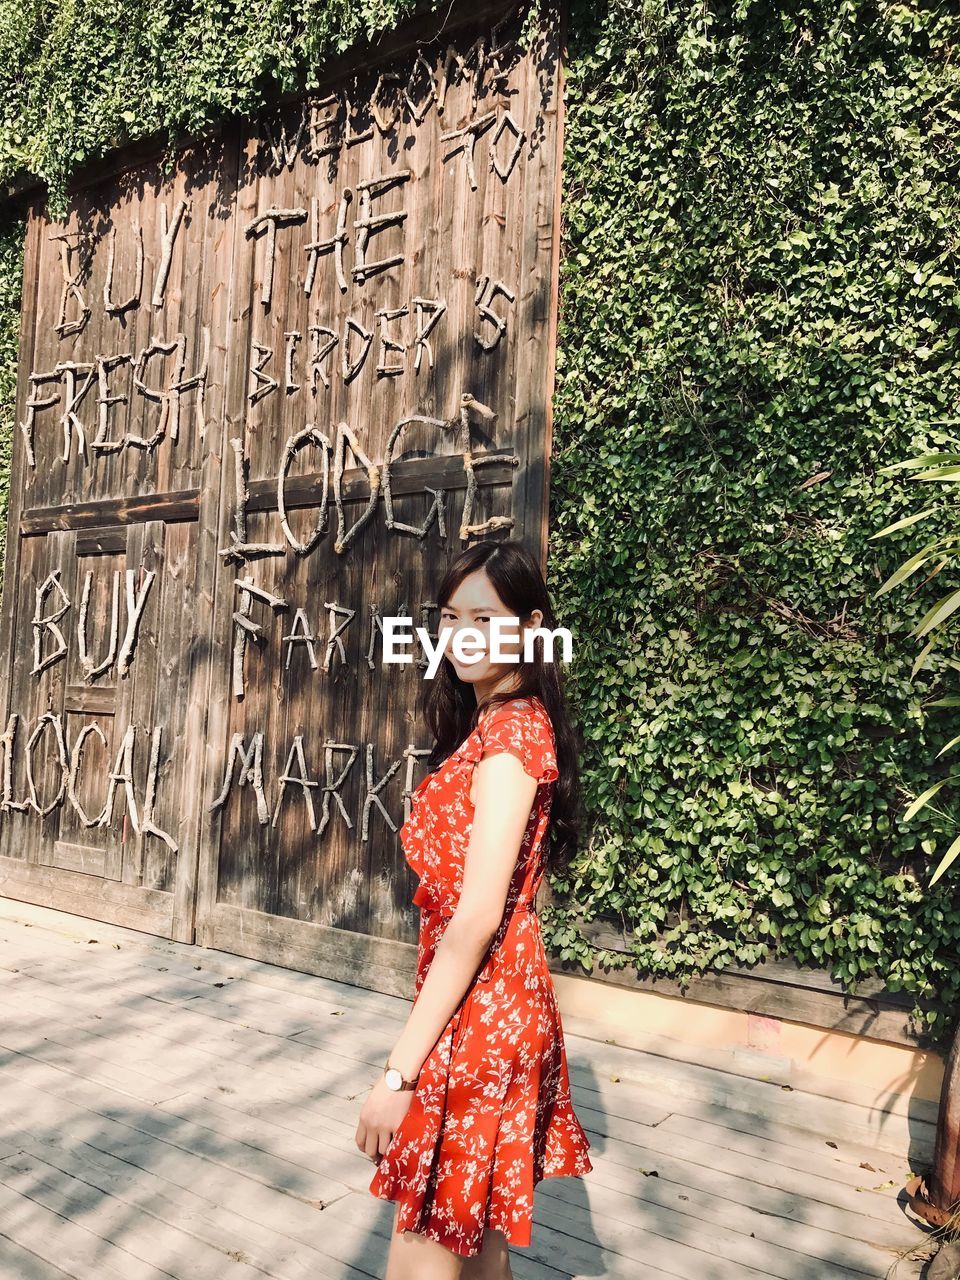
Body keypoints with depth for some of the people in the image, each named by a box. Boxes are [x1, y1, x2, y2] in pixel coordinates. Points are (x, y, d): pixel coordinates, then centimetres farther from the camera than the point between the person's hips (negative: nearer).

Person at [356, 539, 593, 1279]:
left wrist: (400, 1071, -19)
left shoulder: (507, 729, -17)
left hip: (474, 1020, -9)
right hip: (499, 1008, 9)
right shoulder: (510, 723, 11)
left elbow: (477, 917, -22)